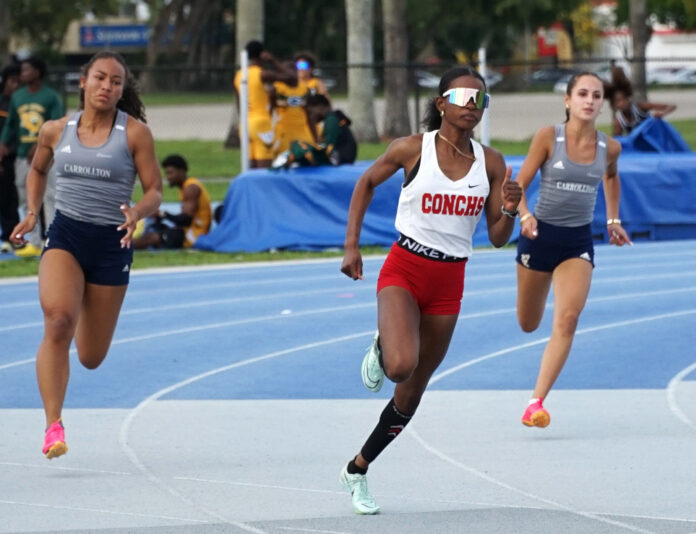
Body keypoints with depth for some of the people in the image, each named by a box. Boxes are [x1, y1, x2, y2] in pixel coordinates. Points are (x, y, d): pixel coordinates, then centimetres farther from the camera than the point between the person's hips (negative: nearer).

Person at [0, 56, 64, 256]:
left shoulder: (51, 97, -4)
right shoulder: (17, 97, 11)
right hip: (23, 155, 5)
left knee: (49, 197, -8)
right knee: (27, 200, 6)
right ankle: (34, 243, 12)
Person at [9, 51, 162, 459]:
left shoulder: (134, 132, -5)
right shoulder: (56, 131, 3)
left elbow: (155, 191, -3)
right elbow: (38, 170, 23)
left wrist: (136, 214, -24)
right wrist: (32, 213, 7)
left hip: (112, 243, 0)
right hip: (65, 236, 0)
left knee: (91, 357, 9)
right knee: (57, 322, -27)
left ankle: (88, 310, 49)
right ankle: (54, 426, -27)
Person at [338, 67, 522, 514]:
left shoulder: (491, 163, -1)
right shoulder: (412, 149, -9)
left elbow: (498, 238, 3)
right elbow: (367, 183, 8)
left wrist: (509, 211, -18)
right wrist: (352, 245, 1)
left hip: (449, 283, 4)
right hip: (404, 270, -4)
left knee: (413, 391, 11)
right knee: (401, 365, -30)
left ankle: (357, 470, 30)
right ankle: (381, 349, 9)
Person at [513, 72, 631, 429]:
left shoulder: (609, 147, -1)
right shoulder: (548, 137, -11)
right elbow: (520, 185, -9)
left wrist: (613, 219, 18)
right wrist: (525, 215, -28)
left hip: (578, 242, 1)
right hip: (540, 235, -1)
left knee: (567, 319, -19)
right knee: (528, 325, 11)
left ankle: (536, 403, -19)